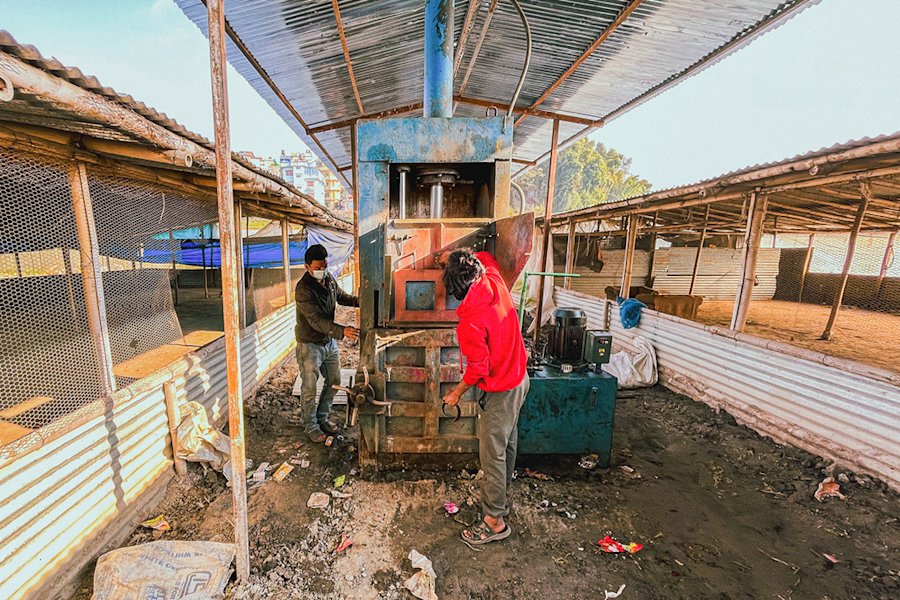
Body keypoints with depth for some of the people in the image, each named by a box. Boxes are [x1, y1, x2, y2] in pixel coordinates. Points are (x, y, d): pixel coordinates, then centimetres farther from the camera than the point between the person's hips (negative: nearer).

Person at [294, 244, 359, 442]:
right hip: (310, 345, -7)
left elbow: (340, 296, 17)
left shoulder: (328, 278, -2)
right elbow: (316, 320, -33)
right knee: (310, 388, 6)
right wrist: (342, 331, -46)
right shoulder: (303, 289, -25)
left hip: (329, 341, 7)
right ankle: (311, 426, 26)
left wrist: (357, 301, -3)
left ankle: (322, 417, 36)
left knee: (334, 381, 16)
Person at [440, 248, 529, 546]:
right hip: (520, 378, 9)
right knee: (507, 443, 23)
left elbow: (478, 368, -21)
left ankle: (495, 521, 25)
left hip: (500, 391, -9)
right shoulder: (495, 282, -9)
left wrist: (456, 394, -5)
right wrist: (457, 256, 14)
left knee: (492, 455, 7)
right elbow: (488, 258, 14)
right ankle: (501, 497, 44)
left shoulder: (470, 323, -29)